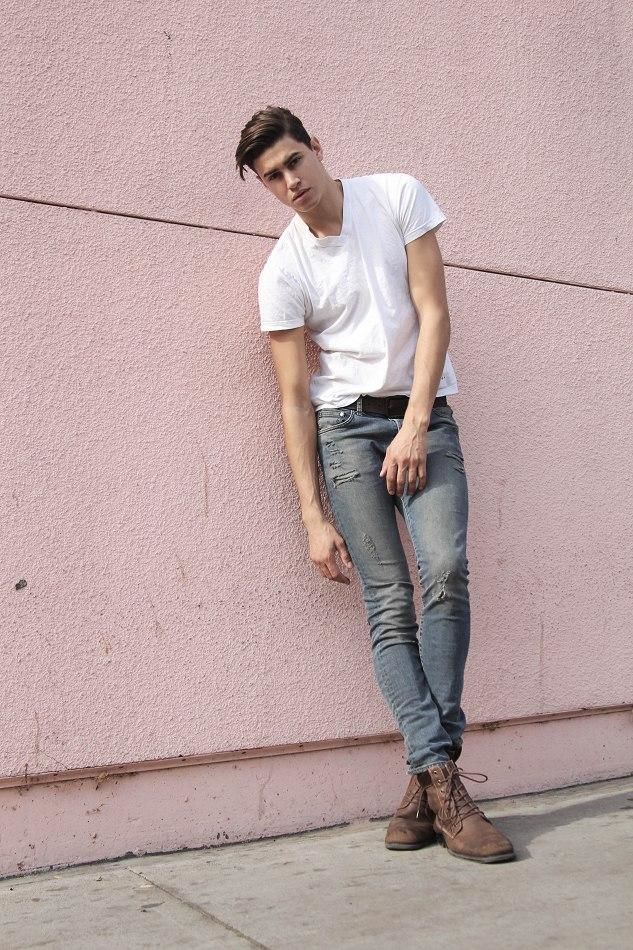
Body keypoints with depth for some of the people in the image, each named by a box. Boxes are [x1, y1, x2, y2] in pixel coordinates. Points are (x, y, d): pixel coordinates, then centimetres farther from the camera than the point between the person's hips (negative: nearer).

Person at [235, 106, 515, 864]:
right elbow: (294, 399, -4)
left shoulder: (397, 196, 0)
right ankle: (443, 781, -10)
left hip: (426, 416, 1)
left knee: (445, 570, -19)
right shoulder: (282, 271, -2)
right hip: (346, 426, 0)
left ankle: (429, 776, -11)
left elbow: (434, 314, -4)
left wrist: (415, 426, -14)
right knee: (389, 602, -11)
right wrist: (313, 518, -10)